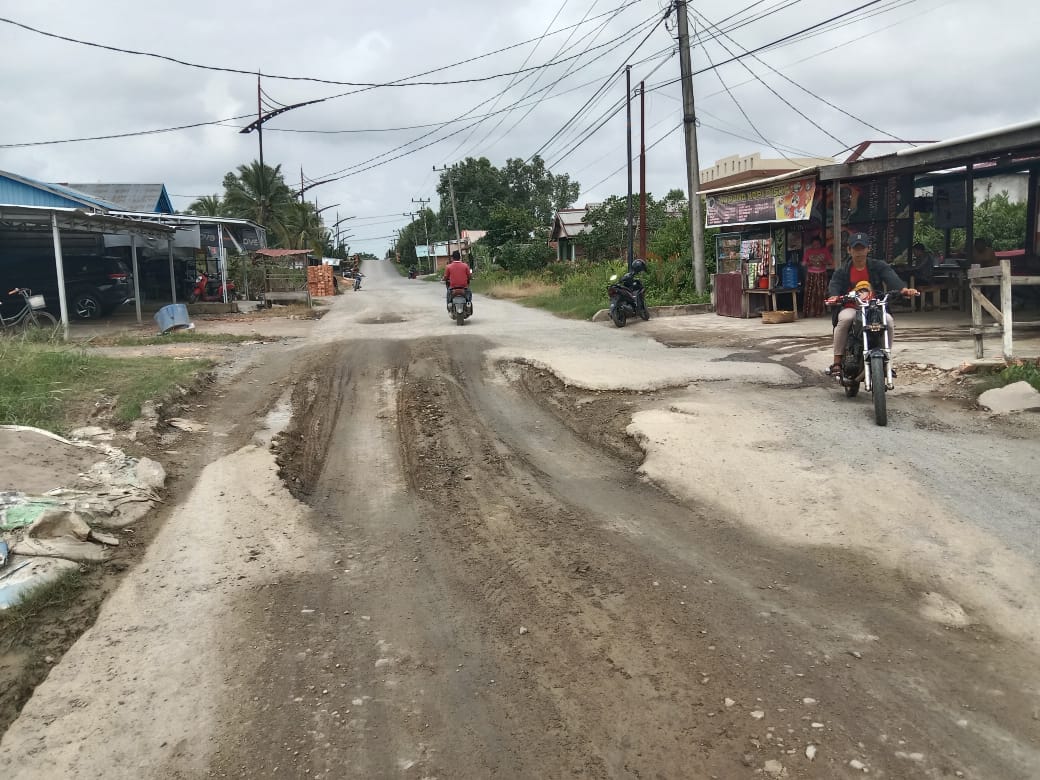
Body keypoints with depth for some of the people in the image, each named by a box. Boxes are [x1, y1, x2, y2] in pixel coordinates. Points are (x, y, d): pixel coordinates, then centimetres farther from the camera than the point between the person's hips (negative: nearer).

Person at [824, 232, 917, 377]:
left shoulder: (879, 266, 6)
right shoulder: (842, 271, 7)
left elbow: (891, 277, -12)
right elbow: (834, 285, -10)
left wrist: (903, 289, -35)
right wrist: (834, 296, -36)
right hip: (850, 308, -1)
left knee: (889, 321, -29)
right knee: (845, 319, -35)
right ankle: (836, 362, -29)